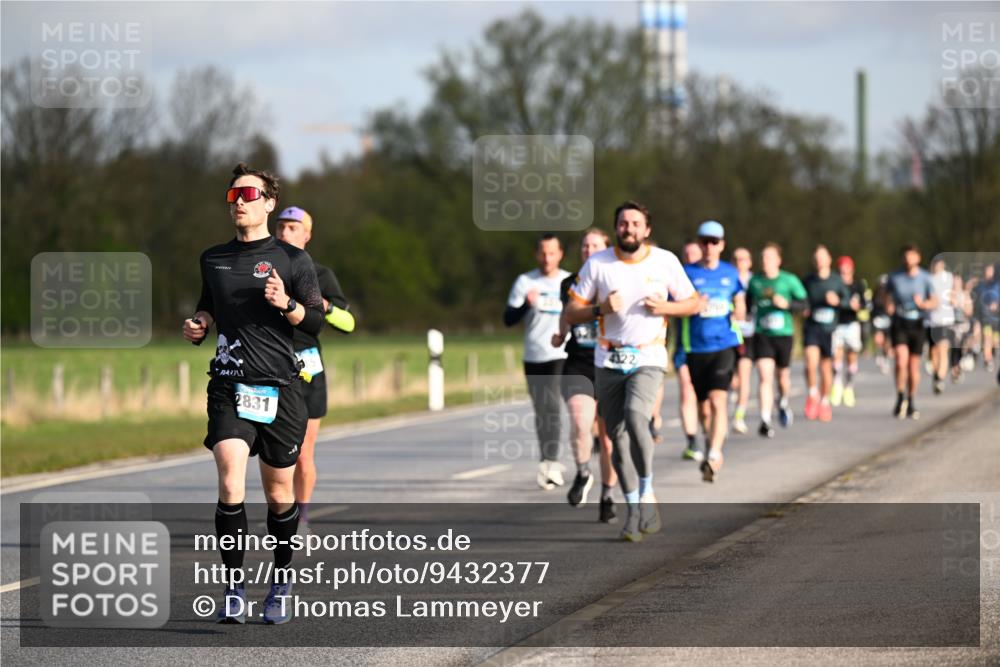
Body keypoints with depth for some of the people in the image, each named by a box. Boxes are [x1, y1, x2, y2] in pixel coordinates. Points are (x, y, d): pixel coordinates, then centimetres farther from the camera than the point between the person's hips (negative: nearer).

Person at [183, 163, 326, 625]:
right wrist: (199, 325, 7)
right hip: (229, 386, 1)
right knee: (231, 485, -17)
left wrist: (288, 304, -16)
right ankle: (233, 587, -12)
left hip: (280, 387, -1)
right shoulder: (213, 259, 13)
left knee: (279, 494, 6)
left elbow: (317, 322, 3)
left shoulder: (292, 260, 3)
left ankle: (281, 582, 26)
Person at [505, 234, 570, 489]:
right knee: (541, 412, 7)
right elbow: (508, 319, -1)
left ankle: (551, 463, -21)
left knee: (551, 405, -19)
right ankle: (550, 465, 19)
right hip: (533, 358, 2)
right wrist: (526, 305, -20)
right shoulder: (525, 282, 4)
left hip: (561, 356, -2)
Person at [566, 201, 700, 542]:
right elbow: (571, 312, 3)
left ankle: (647, 494, -12)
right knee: (618, 436, 0)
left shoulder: (665, 261, 0)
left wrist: (665, 307, -10)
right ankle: (634, 511, 13)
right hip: (609, 361, 2)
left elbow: (694, 303, 9)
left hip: (648, 359, -2)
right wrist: (600, 309, -15)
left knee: (635, 415, -27)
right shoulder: (597, 263, 1)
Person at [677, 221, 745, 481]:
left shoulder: (731, 273, 10)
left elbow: (740, 304, 18)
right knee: (703, 408, 9)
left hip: (725, 345, -1)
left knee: (718, 400, -19)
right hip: (695, 348, 1)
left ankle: (714, 456, -25)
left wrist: (739, 312, -5)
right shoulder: (687, 272, 4)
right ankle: (711, 447, 32)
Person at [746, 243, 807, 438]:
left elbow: (803, 303, -1)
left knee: (783, 374, 13)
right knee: (764, 376, -14)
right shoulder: (754, 281, 5)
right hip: (762, 334, 0)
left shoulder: (789, 280, -1)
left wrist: (786, 304, -17)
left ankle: (783, 402, 47)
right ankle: (765, 421, -18)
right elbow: (748, 303, 22)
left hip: (783, 334, 0)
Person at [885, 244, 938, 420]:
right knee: (901, 361, -20)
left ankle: (911, 403, 21)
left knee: (914, 366, 6)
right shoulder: (894, 277, 0)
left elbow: (934, 302, 0)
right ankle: (900, 398, -5)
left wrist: (923, 304, -21)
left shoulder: (925, 278, -2)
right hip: (899, 324, -1)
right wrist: (888, 307, -7)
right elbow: (888, 297, 15)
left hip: (917, 324, 1)